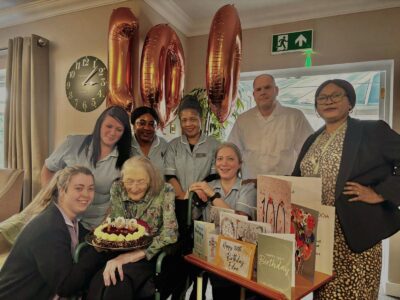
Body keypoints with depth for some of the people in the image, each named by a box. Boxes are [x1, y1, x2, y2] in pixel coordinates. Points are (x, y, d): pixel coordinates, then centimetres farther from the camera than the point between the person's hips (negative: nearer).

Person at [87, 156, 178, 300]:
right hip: (117, 252, 4)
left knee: (119, 282, -31)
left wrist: (132, 256, -27)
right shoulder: (117, 189, -1)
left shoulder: (164, 192, -13)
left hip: (149, 255, -3)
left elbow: (170, 233, -20)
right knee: (99, 282, -28)